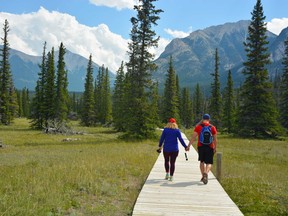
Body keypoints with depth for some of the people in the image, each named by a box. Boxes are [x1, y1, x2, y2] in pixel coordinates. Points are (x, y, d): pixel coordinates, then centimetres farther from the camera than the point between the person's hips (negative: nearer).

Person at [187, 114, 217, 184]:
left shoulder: (198, 126, 1)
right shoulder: (213, 127, 2)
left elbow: (193, 137, -3)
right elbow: (215, 139, 4)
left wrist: (189, 145, 2)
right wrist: (215, 148, 14)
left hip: (201, 147, 1)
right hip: (209, 147, -1)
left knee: (202, 161, 18)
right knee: (209, 163, 2)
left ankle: (203, 176, 23)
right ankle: (206, 172, -26)